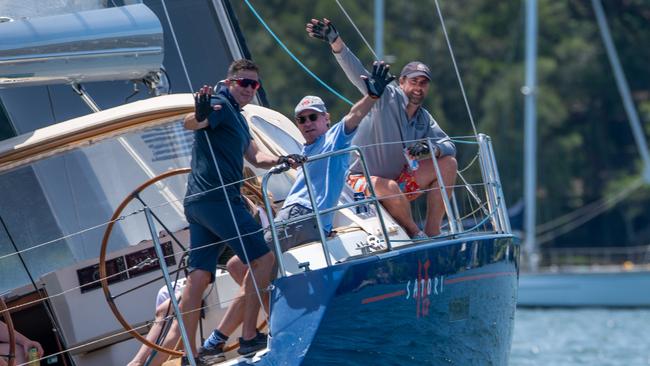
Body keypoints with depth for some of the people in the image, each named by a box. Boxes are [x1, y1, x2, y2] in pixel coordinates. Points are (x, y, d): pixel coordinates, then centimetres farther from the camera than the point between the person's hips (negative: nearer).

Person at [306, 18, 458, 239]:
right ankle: (414, 234, -16)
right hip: (361, 183, -7)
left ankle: (432, 232, -4)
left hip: (398, 182, 7)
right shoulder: (388, 98, -10)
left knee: (448, 164, -3)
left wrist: (431, 149, -22)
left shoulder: (424, 119, 9)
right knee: (388, 188, -41)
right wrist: (335, 42, -37)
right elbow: (356, 73, -22)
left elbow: (449, 146, 3)